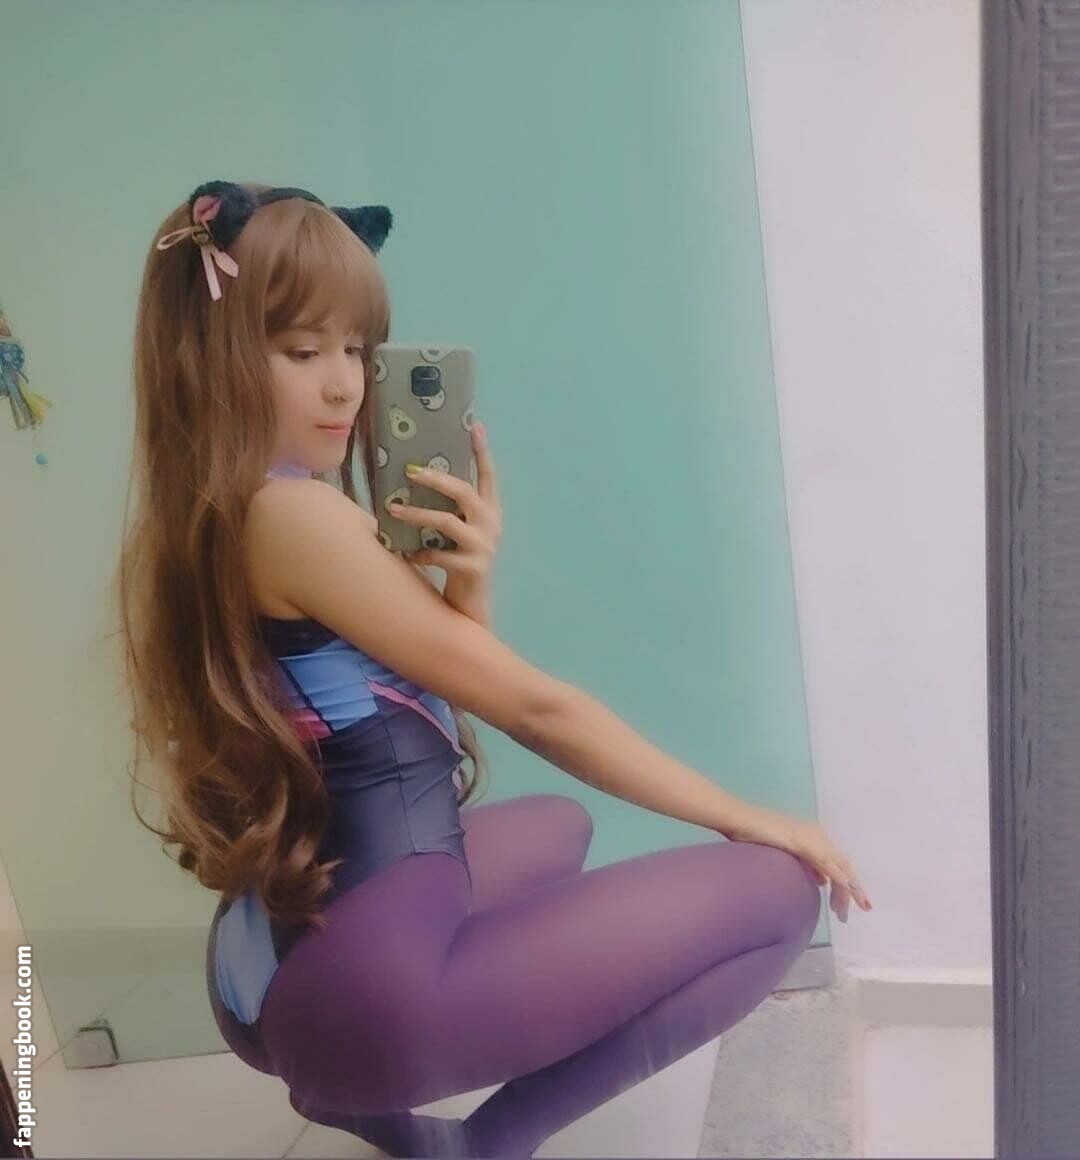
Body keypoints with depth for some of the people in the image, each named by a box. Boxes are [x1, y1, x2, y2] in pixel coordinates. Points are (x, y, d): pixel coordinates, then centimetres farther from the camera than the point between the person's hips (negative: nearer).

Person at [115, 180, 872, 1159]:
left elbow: (460, 695, 11)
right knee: (777, 891, -6)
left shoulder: (206, 520, 11)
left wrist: (469, 580, -9)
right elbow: (529, 705, -15)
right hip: (362, 977, -9)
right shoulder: (291, 515, -19)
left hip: (287, 971, 10)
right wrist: (743, 816, -5)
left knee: (556, 826, 34)